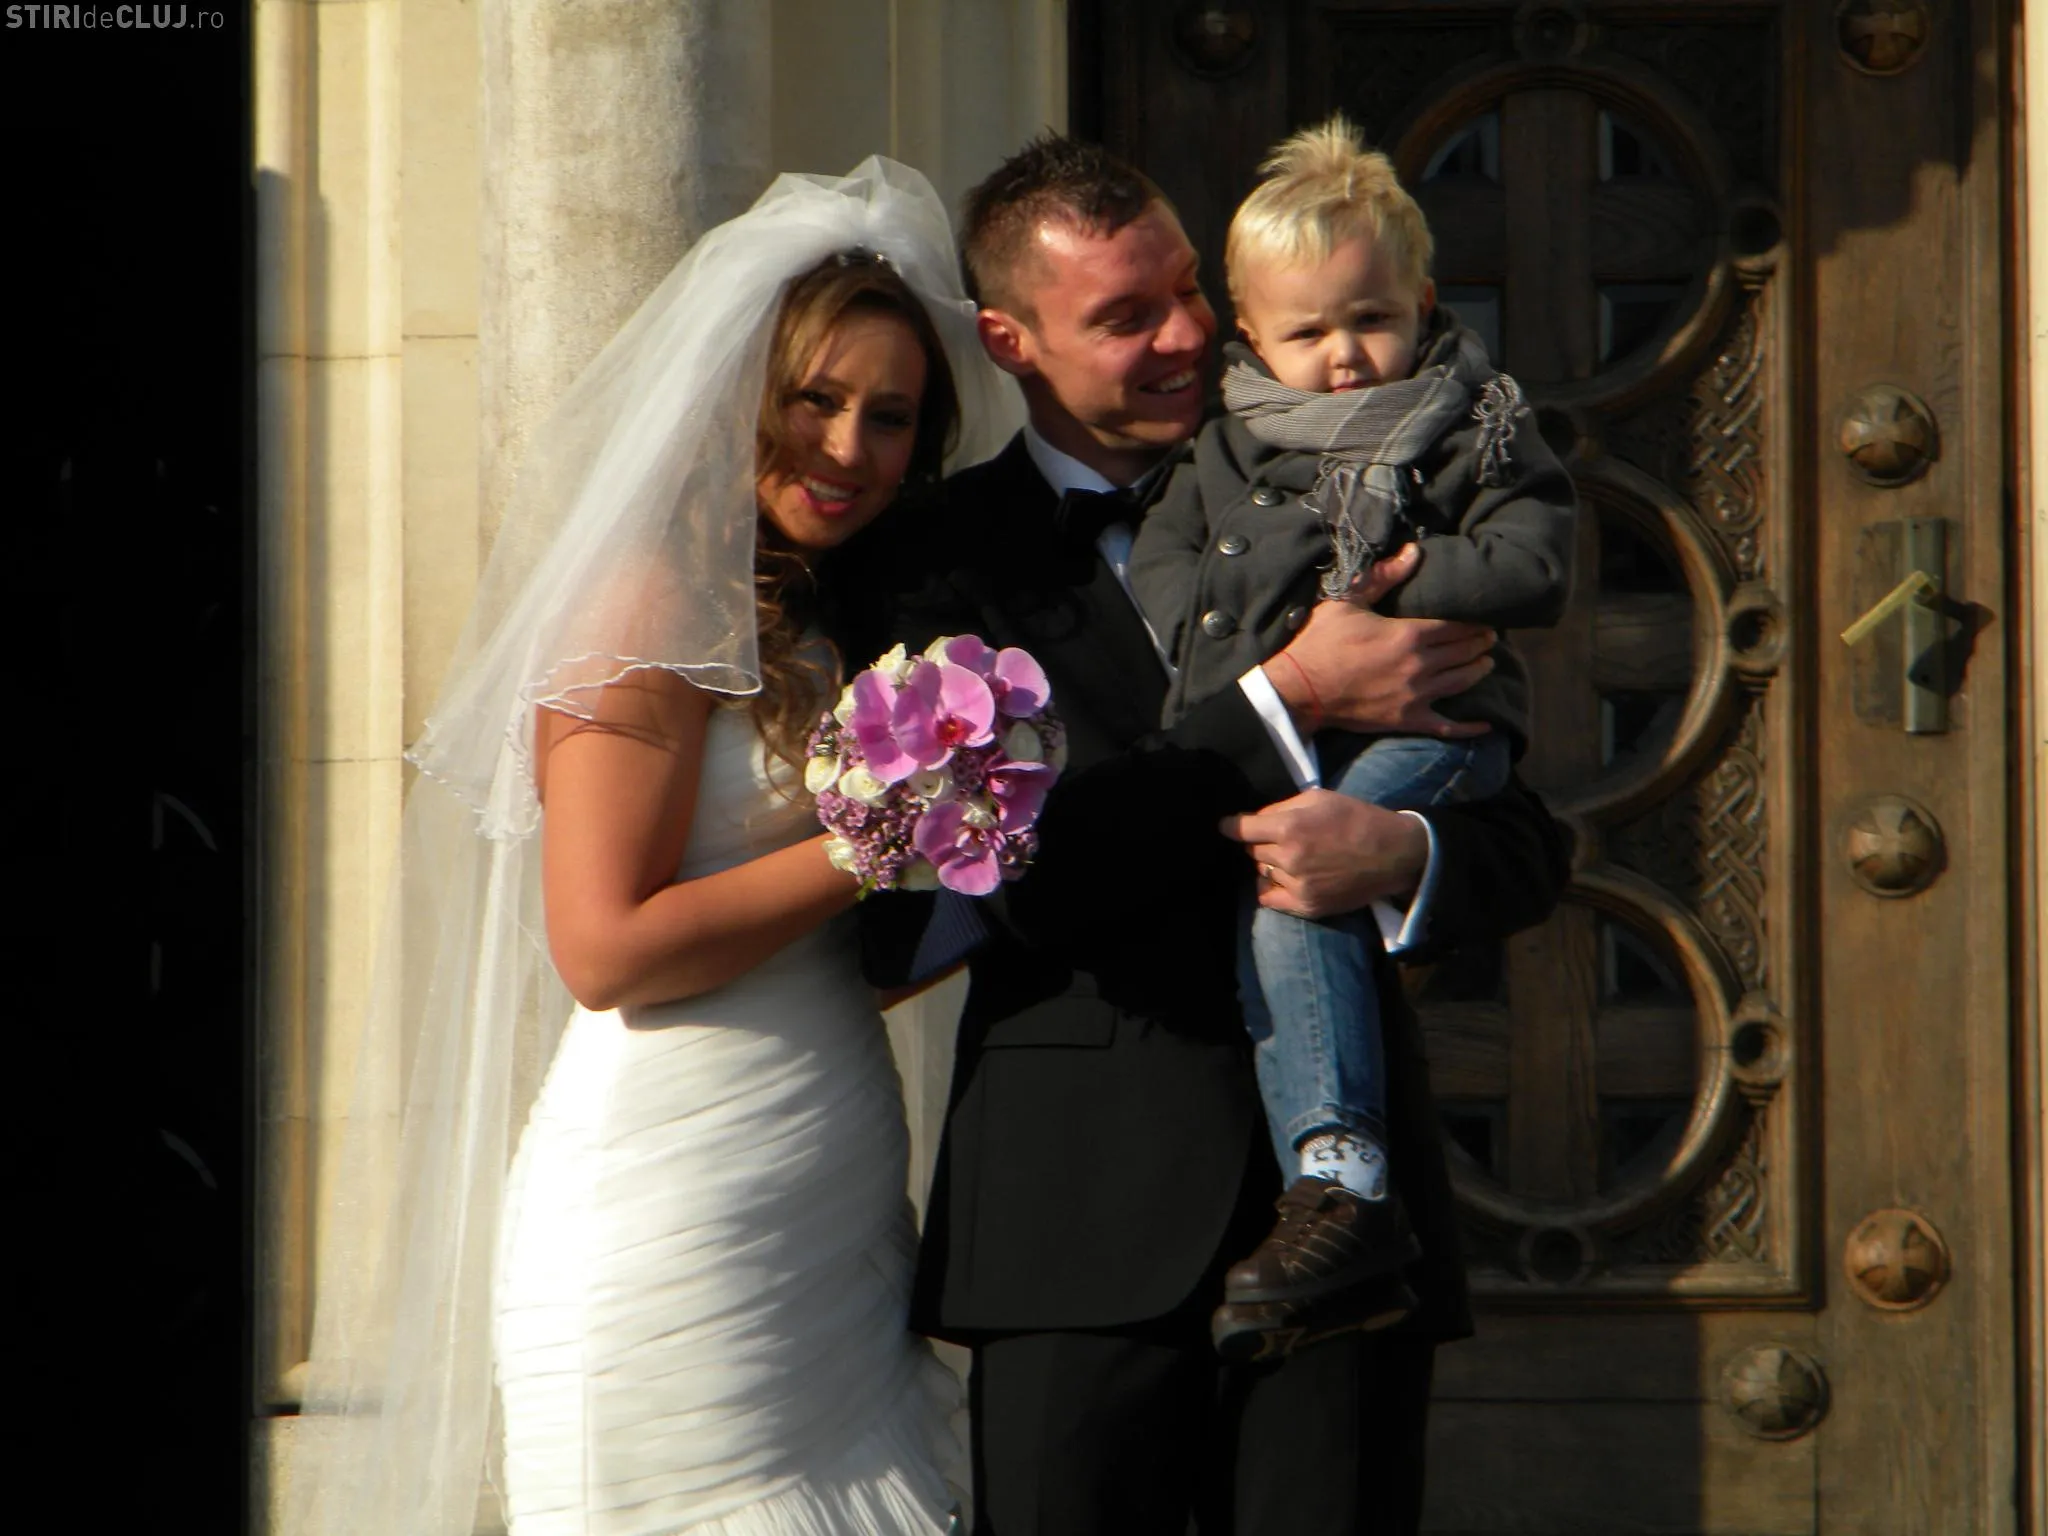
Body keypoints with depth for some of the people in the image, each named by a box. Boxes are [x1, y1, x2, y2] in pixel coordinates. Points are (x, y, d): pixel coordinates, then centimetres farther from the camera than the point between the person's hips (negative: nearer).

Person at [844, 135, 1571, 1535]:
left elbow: (1529, 843, 11)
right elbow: (1004, 875, -11)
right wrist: (1285, 704, -13)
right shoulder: (950, 557, 3)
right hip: (1083, 1223, -2)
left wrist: (1408, 852, -13)